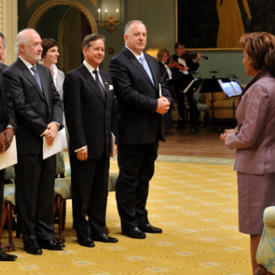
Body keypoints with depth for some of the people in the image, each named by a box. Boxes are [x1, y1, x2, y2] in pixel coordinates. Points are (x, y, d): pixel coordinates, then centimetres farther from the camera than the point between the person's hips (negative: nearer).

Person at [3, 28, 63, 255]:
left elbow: (56, 100, 12)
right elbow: (22, 108, -15)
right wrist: (43, 130, -14)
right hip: (28, 143, -7)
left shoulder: (45, 71, 15)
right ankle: (30, 239, 11)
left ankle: (45, 235, 20)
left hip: (48, 142, 7)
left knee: (46, 192, 12)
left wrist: (55, 124, -6)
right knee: (28, 194, 2)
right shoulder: (11, 74, -10)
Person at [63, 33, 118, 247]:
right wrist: (80, 145, -18)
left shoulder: (106, 77, 14)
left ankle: (98, 229, 23)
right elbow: (73, 114, -14)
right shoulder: (74, 77, -10)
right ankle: (83, 233, 13)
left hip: (104, 146, 7)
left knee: (101, 189, 13)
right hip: (85, 145, -7)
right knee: (82, 191, 3)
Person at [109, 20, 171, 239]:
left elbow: (162, 88, 16)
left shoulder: (152, 62, 17)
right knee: (128, 179, 2)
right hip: (132, 132, -8)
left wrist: (166, 100, -7)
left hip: (152, 131, 8)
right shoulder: (119, 62, -10)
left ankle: (141, 219, 25)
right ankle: (128, 224, 9)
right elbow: (127, 94, -19)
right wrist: (155, 105, -19)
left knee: (144, 177, 15)